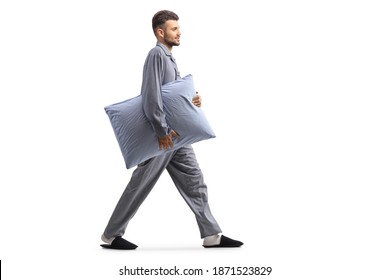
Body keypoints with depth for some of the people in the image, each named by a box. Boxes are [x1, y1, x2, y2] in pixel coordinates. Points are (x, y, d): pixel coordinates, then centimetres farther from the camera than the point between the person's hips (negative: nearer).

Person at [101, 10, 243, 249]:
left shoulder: (170, 58, 16)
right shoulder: (157, 55, -14)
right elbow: (152, 96, -22)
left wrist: (194, 100, 1)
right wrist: (162, 131, -23)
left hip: (176, 134, 9)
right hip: (161, 135, -9)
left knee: (194, 180, 6)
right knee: (140, 186, -2)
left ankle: (212, 235, 9)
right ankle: (111, 236, 8)